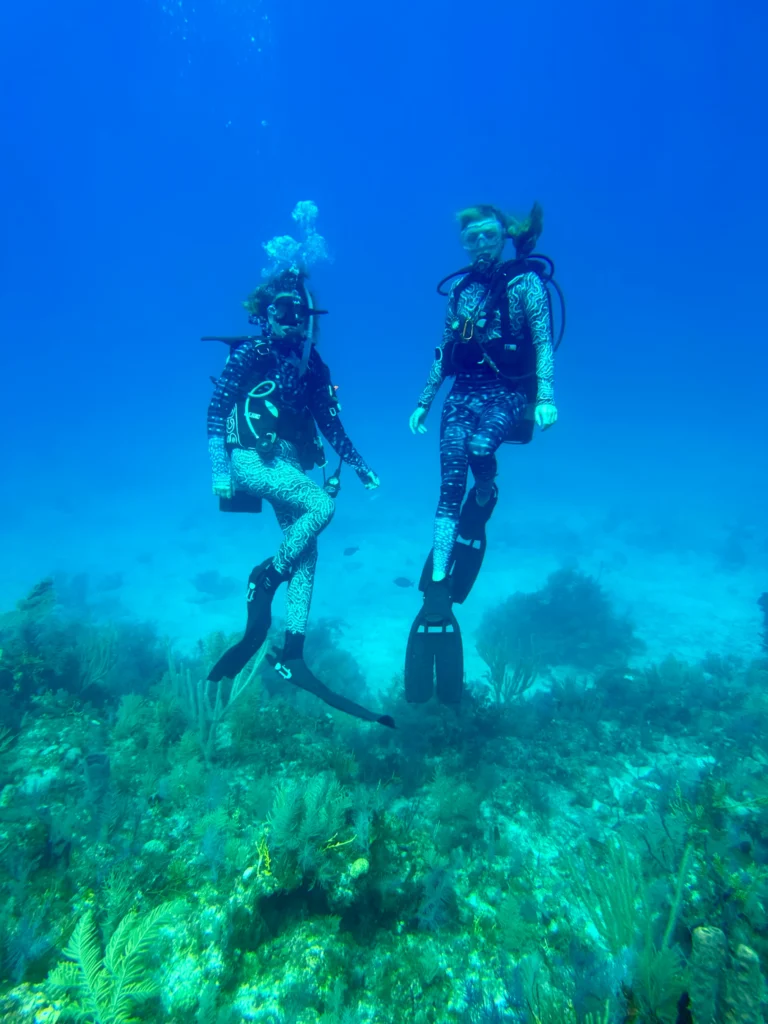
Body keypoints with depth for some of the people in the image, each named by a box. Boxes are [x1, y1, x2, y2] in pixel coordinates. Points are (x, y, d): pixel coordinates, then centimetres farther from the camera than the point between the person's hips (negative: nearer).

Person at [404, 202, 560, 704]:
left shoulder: (526, 282, 2)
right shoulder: (460, 288, 16)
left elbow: (544, 342, -7)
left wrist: (545, 397, -21)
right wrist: (424, 401, 17)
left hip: (508, 395, -4)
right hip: (464, 394, 4)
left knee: (479, 447, -35)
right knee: (450, 489, -8)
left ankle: (487, 491, 1)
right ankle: (437, 598, -6)